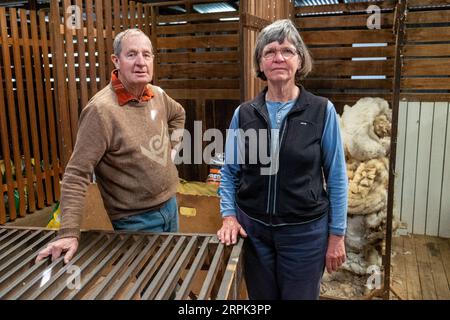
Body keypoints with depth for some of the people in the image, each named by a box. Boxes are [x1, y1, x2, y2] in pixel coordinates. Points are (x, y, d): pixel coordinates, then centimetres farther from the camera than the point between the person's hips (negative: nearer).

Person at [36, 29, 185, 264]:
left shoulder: (158, 95, -2)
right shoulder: (102, 109, -24)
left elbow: (178, 115, 22)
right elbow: (77, 174, -24)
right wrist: (69, 233, -27)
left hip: (170, 204, 7)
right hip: (135, 220, -7)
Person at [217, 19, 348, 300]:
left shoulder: (322, 111, -8)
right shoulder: (244, 113, -1)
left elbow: (336, 177, -5)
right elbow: (230, 172, 6)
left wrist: (337, 235, -4)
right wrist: (229, 216, -6)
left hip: (305, 231, -2)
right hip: (252, 229, 2)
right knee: (260, 297, 19)